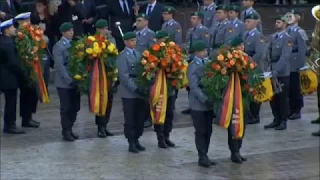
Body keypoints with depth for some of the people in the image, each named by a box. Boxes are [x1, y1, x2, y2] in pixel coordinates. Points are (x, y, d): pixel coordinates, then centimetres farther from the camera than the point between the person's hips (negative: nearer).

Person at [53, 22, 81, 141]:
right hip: (65, 83, -5)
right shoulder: (58, 46, -8)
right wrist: (69, 80, -18)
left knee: (74, 108, 7)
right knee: (66, 108, 2)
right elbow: (60, 66, -13)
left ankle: (69, 129, 20)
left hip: (75, 81, 5)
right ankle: (66, 131, 11)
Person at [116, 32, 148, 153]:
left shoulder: (138, 54, 14)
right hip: (129, 93, -6)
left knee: (141, 117, 8)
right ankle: (131, 143, 7)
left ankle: (136, 140, 19)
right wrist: (135, 88, -19)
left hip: (140, 91, 6)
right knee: (130, 119, 0)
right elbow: (124, 76, -13)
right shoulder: (122, 56, -7)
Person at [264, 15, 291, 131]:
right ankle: (276, 120, 19)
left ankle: (283, 121, 8)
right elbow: (268, 51, 15)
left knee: (282, 97, 1)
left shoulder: (287, 38, -10)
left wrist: (277, 70, -23)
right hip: (272, 71, 7)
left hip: (282, 73, -7)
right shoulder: (273, 37, 12)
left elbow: (285, 56, -18)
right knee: (273, 97, 9)